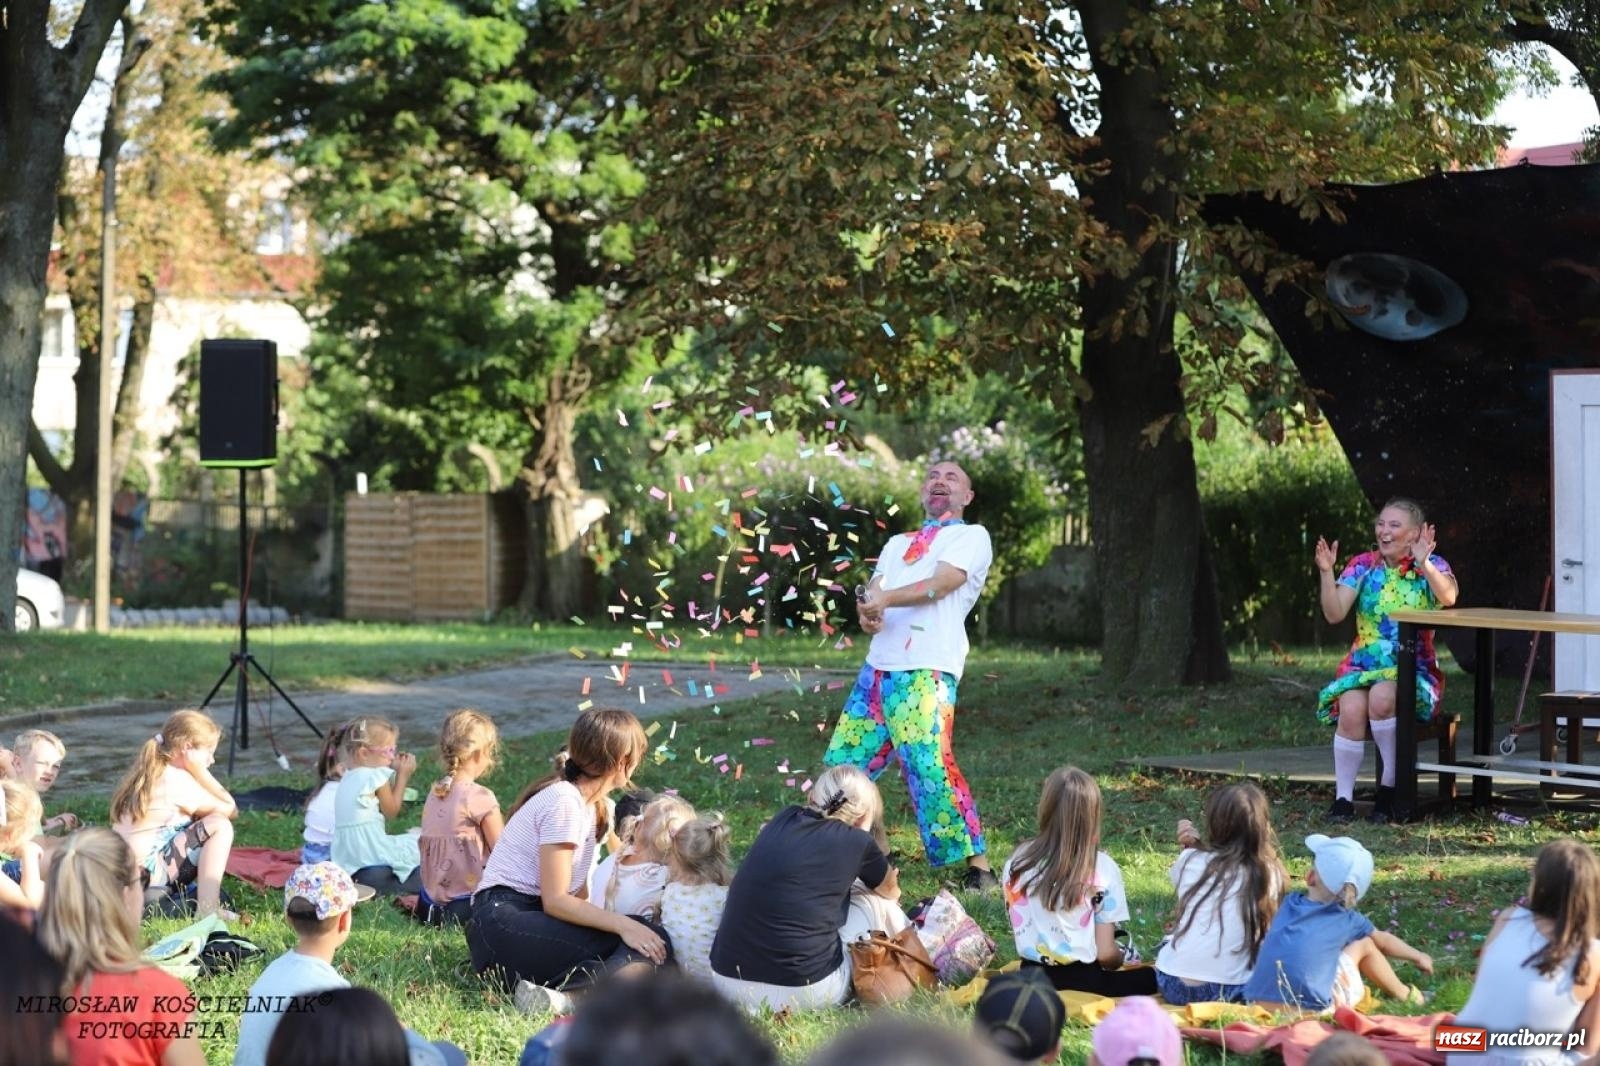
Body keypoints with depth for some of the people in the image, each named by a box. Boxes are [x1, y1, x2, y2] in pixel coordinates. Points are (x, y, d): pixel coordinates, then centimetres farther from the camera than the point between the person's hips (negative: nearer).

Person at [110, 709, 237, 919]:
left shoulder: (151, 773, 16)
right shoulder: (177, 781, -11)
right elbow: (230, 810, -7)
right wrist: (199, 771, -6)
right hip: (148, 872, -10)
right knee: (220, 826, -12)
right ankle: (207, 909, -18)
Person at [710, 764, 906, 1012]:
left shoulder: (784, 821, 11)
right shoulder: (857, 842, 1)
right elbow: (891, 893, 25)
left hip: (727, 981, 5)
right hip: (802, 992, -5)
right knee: (880, 906, 16)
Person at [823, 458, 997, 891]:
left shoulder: (972, 537, 8)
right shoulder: (899, 543, 27)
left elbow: (941, 584, -8)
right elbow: (872, 590, 15)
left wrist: (885, 599, -20)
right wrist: (866, 610, -9)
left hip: (926, 671, -7)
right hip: (879, 667, 7)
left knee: (930, 765, -18)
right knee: (844, 761, 6)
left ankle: (978, 867, -14)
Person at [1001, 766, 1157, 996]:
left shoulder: (1017, 862, -1)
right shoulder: (1102, 869, -12)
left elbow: (1020, 929, 7)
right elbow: (1106, 954, -9)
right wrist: (1123, 958, 13)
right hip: (1083, 982, -5)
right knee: (1153, 977, 17)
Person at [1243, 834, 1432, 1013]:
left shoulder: (1289, 904, 14)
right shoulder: (1347, 919, 6)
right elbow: (1383, 942, 26)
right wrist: (1418, 957, 45)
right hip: (1312, 1008, -3)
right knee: (1364, 945, 17)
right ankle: (1405, 995, 37)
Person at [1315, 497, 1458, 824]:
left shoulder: (1431, 567, 2)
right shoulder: (1363, 566, 8)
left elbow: (1448, 598, -21)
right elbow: (1334, 614, -3)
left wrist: (1424, 564, -34)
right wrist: (1326, 573, -17)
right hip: (1363, 666, 2)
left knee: (1382, 697, -35)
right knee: (1351, 708, -30)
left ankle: (1390, 785, -17)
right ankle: (1343, 797, -22)